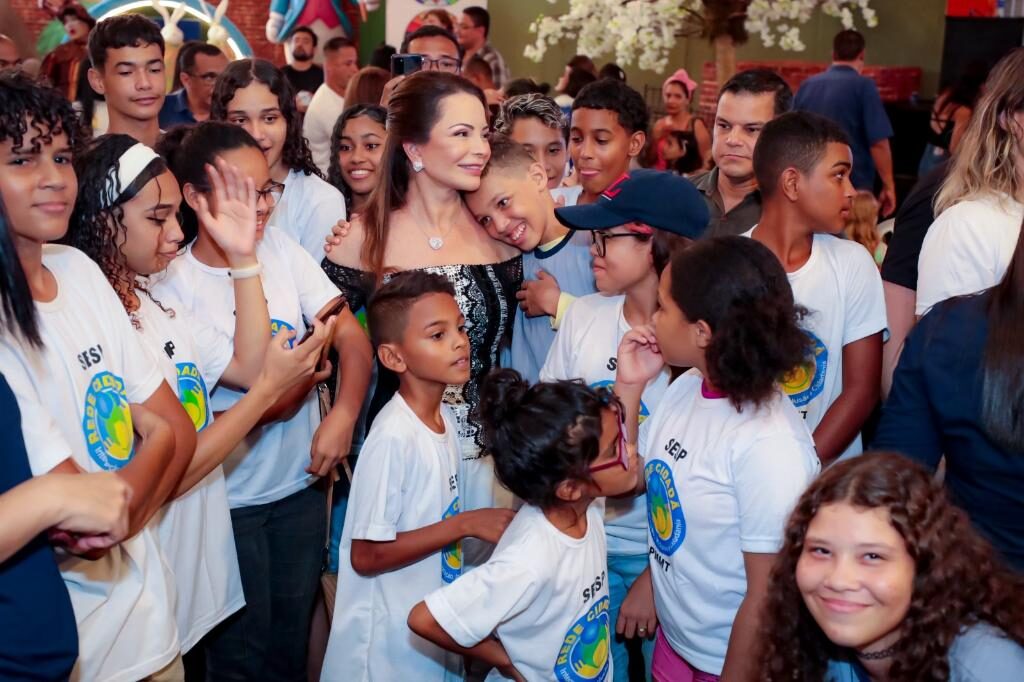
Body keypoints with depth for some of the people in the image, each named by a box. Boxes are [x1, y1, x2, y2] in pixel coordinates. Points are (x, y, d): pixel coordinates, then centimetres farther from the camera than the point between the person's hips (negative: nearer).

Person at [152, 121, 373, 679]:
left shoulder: (281, 249, -3)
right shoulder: (172, 285, -13)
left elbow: (353, 339, -7)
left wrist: (343, 414, -21)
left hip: (303, 478, 4)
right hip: (230, 496, -3)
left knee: (294, 633, 18)